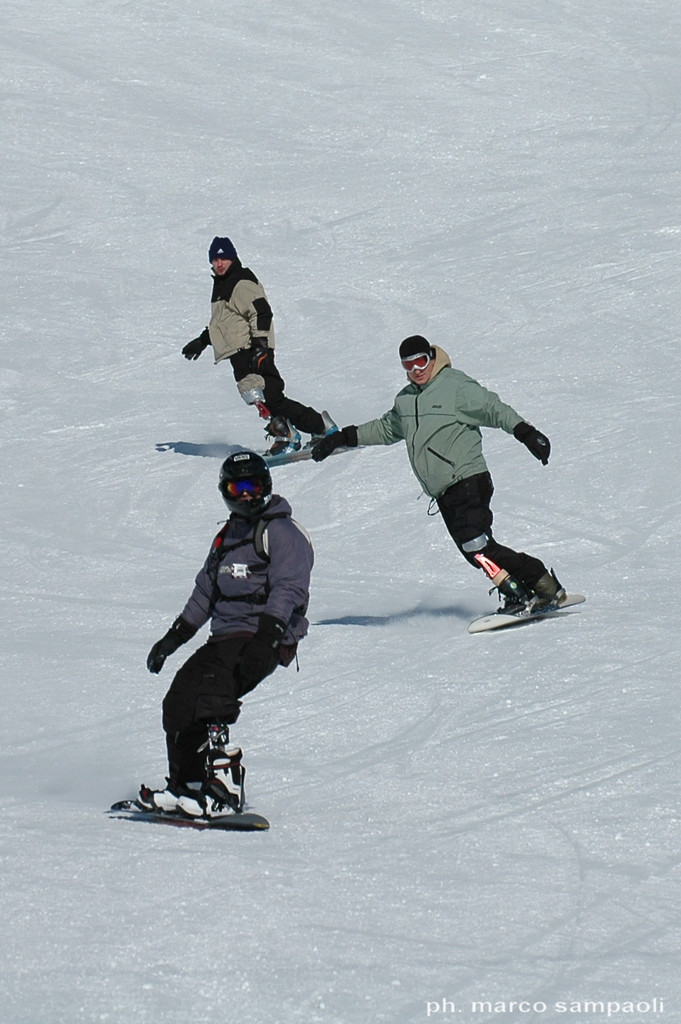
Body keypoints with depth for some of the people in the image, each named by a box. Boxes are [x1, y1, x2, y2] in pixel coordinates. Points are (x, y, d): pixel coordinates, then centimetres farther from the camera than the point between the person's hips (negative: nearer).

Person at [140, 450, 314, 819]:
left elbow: (289, 588, -17)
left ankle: (224, 791, -32)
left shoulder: (281, 532, -5)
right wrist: (173, 637, 31)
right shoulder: (228, 537, 22)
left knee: (206, 701, -26)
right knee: (177, 702, 3)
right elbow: (205, 592, 31)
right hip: (225, 638, 9)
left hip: (264, 640, -9)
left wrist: (268, 634, -31)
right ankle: (185, 788, 8)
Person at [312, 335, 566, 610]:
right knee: (474, 551, -4)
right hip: (443, 494, 7)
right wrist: (343, 438, 34)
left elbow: (494, 409, -11)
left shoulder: (456, 386, -4)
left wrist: (525, 432, -25)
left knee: (476, 545, -21)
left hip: (468, 481, -7)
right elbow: (386, 428, 35)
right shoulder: (405, 400, 18)